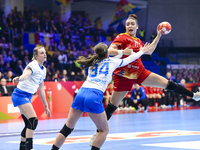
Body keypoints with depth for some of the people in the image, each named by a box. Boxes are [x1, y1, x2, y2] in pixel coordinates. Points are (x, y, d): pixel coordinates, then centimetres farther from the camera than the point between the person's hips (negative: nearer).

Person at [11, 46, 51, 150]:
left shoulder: (43, 69, 14)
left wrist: (46, 106, 21)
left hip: (27, 97, 9)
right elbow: (26, 74, -36)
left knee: (29, 124, 11)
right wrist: (19, 79, -59)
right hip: (20, 94, -9)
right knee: (33, 121, -19)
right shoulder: (33, 65, -13)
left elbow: (41, 89, 20)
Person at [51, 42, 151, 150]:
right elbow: (129, 59, 33)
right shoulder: (112, 61, 14)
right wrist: (141, 52, 50)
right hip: (94, 96, -5)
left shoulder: (93, 63, 26)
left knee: (67, 128, 11)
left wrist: (122, 52, 60)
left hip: (81, 93, 5)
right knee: (104, 130, 11)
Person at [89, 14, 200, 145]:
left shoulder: (138, 41, 13)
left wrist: (158, 36, 24)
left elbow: (149, 51, 27)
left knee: (167, 83, 4)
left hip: (140, 73, 6)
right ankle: (98, 132, 7)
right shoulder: (122, 37, -8)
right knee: (112, 106, -2)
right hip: (124, 75, -6)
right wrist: (123, 52, -37)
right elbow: (110, 51, -19)